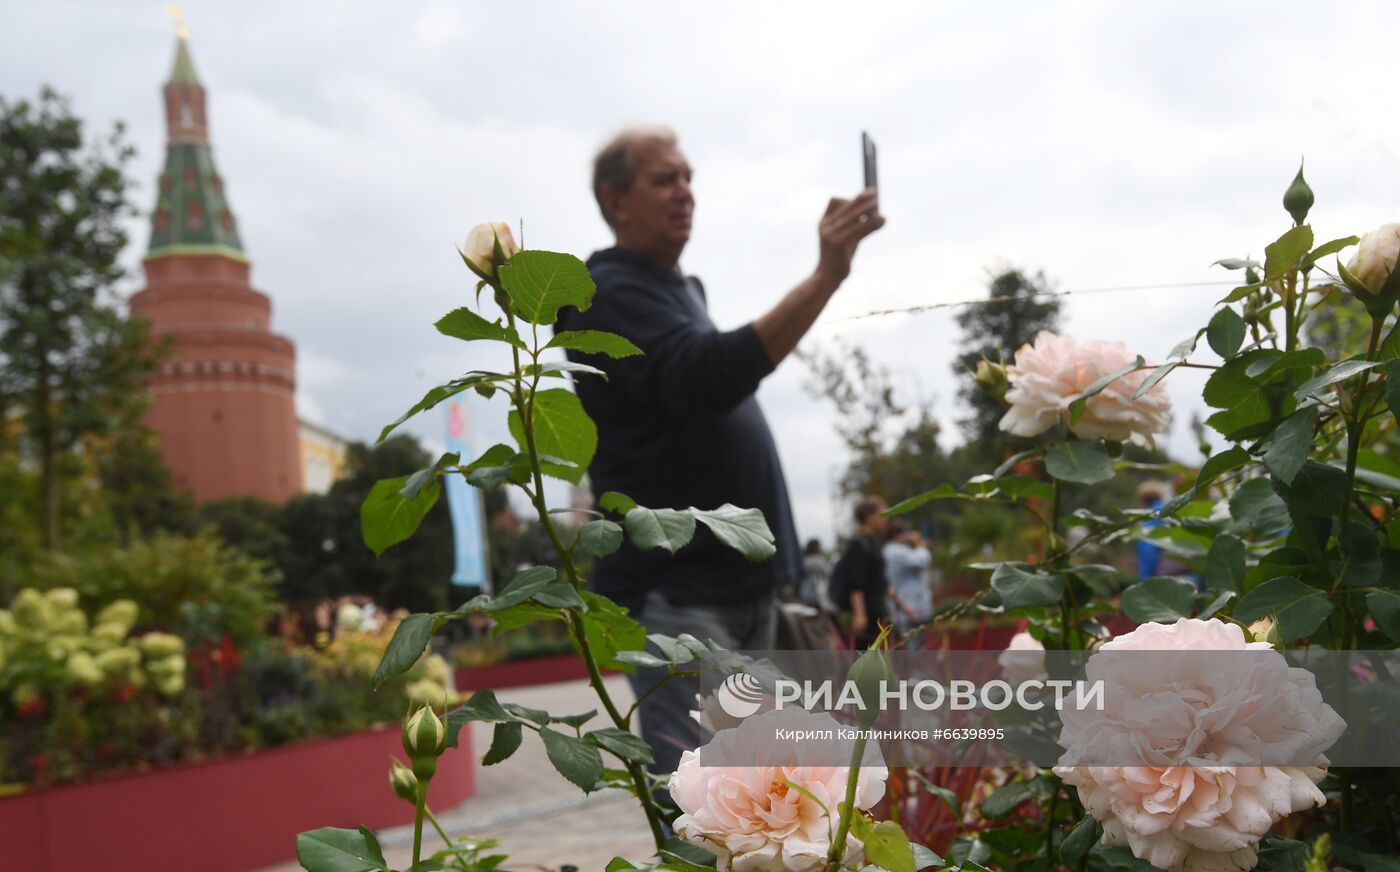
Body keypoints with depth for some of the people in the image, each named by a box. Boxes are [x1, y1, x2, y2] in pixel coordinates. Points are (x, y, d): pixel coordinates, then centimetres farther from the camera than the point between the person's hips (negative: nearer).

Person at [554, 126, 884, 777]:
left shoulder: (682, 289, 18)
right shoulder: (609, 294, -11)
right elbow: (708, 377, -28)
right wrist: (824, 277, -33)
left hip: (739, 588, 9)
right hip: (676, 597, -9)